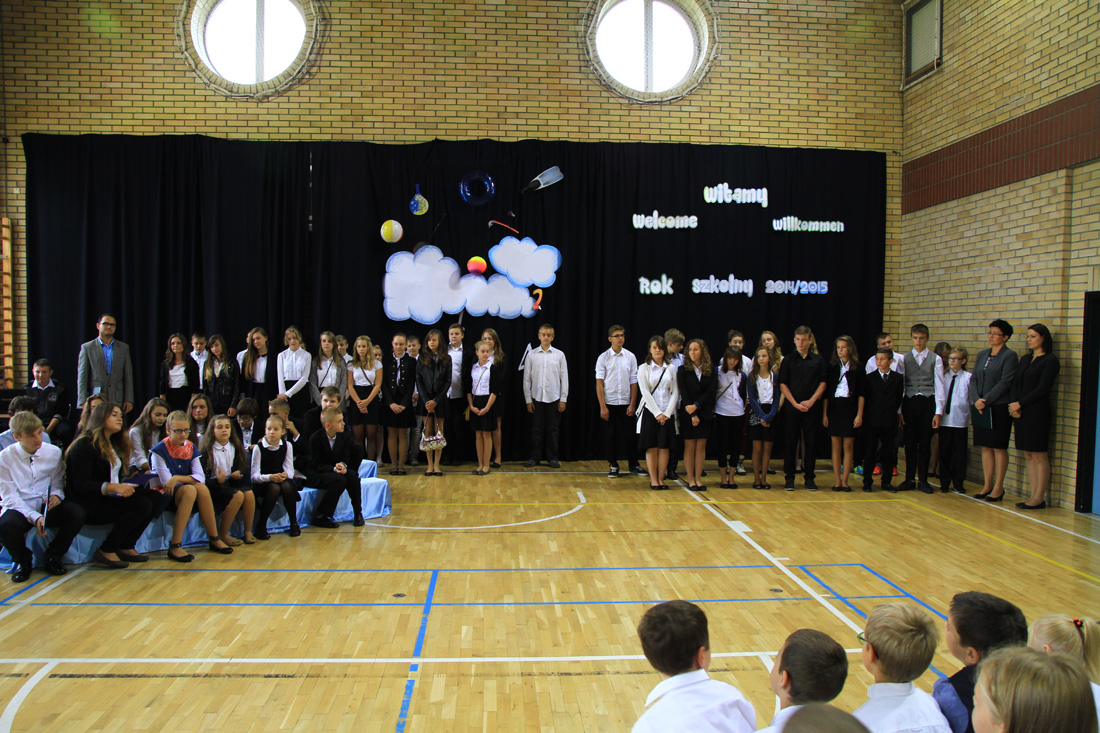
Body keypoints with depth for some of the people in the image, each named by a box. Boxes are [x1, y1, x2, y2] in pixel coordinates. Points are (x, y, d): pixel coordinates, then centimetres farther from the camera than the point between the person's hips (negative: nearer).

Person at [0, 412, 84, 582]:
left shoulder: (53, 452, 2)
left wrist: (56, 494, -16)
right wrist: (34, 517, -21)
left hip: (47, 506, 2)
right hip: (19, 509, -2)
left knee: (77, 512, -28)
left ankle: (53, 557, -1)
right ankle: (23, 561, 0)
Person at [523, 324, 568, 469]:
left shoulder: (559, 355, 2)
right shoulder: (532, 355, 2)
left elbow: (564, 378, 3)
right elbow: (526, 379, 4)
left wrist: (563, 400, -2)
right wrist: (528, 400, 0)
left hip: (554, 398, 0)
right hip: (537, 397, 0)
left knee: (552, 429, 5)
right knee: (536, 429, 4)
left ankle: (552, 458, 14)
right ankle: (535, 457, 13)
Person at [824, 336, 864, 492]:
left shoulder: (857, 368, 1)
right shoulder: (832, 366, 5)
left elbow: (861, 393, 0)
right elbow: (826, 391, 5)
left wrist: (859, 414, -6)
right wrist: (824, 413, 1)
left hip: (850, 407, -1)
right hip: (834, 407, 1)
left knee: (848, 446, 0)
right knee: (836, 446, 3)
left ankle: (844, 481, 6)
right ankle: (837, 481, 7)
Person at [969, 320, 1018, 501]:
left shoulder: (1010, 356, -5)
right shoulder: (982, 354, 14)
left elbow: (1005, 383, -13)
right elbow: (973, 379, 9)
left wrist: (986, 401, -16)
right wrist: (976, 400, -6)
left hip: (999, 407, -6)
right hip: (981, 408, 6)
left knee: (999, 447, 0)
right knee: (985, 447, 9)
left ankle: (998, 487, 7)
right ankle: (987, 485, 16)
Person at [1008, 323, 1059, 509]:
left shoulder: (1050, 360, -5)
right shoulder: (1025, 359, 17)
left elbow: (1042, 389, -12)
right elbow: (1015, 384, 11)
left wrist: (1020, 404, -11)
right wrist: (1014, 405, -5)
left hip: (1038, 413, -7)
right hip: (1020, 412, 7)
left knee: (1040, 456, -4)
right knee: (1028, 456, 7)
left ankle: (1040, 498, 0)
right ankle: (1034, 495, 11)